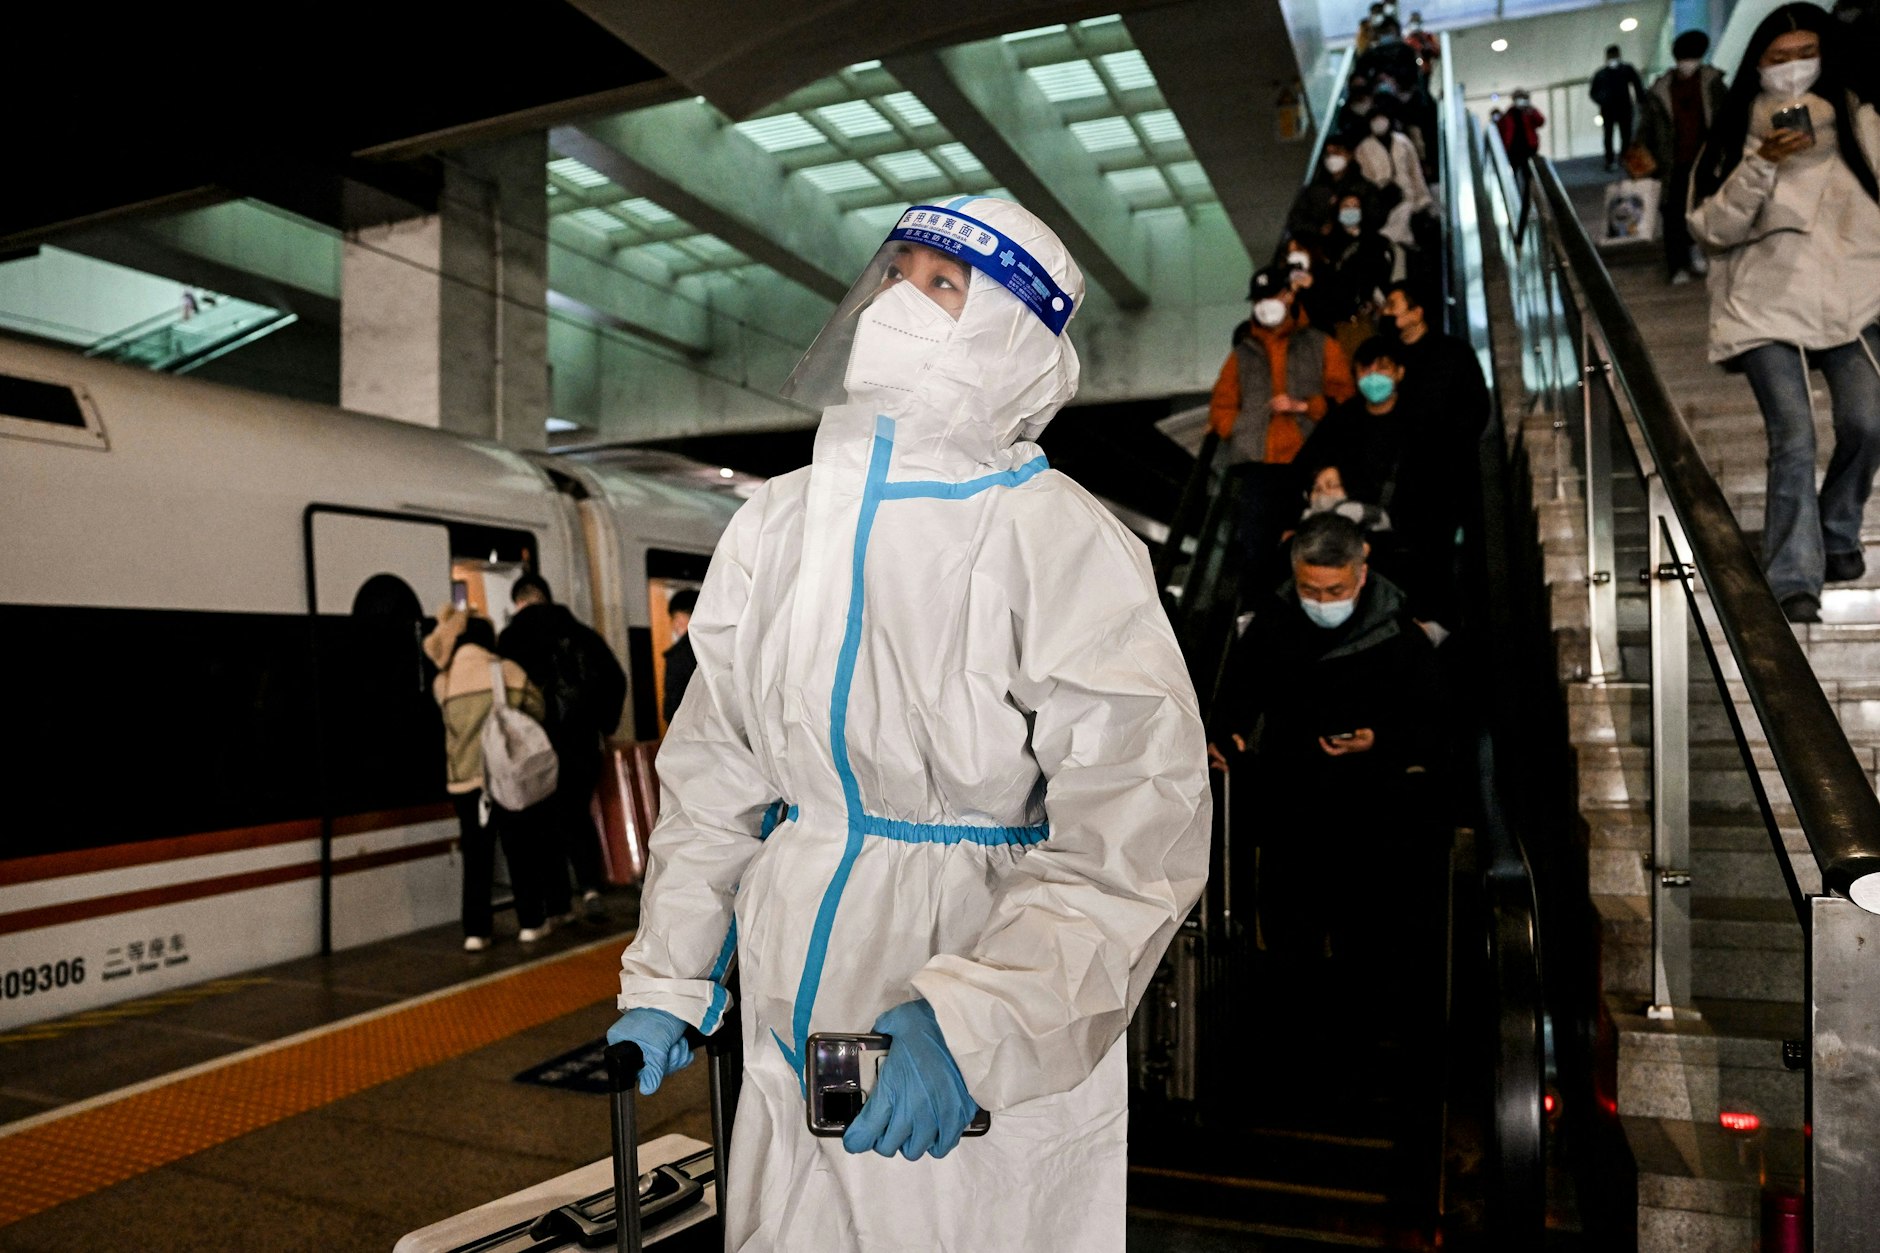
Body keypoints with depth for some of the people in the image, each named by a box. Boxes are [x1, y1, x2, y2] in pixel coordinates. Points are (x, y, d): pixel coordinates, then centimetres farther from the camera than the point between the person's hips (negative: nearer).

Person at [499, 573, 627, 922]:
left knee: (548, 824, 8)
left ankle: (560, 905, 10)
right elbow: (616, 680, 2)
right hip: (581, 745, 3)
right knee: (578, 814, 18)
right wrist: (604, 724, 12)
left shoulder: (511, 638, -4)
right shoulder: (581, 632, 4)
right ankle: (590, 884, 1)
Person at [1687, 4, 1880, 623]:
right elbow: (1711, 228, -5)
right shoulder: (1737, 132, 5)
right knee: (1794, 440, -13)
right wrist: (1762, 165, -18)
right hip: (1768, 309, -2)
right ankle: (1794, 581, -8)